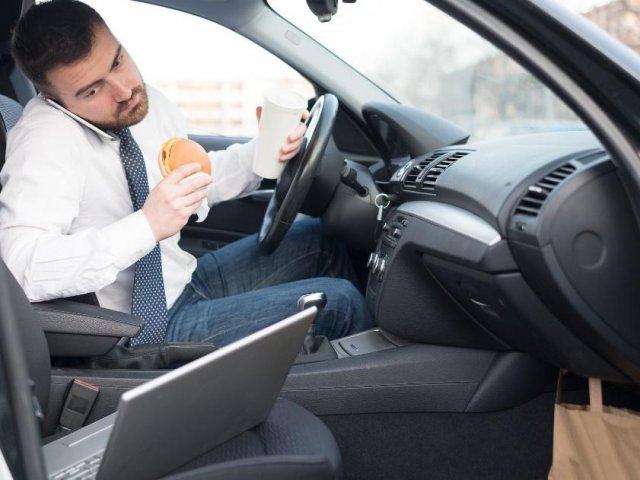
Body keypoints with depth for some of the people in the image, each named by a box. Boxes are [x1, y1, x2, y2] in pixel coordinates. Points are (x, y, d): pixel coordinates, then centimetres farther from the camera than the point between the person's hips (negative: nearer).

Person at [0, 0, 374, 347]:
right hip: (150, 329, -8)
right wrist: (147, 227, -44)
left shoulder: (147, 102, -3)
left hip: (184, 280, 8)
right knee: (337, 302, -12)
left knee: (322, 242, 12)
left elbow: (200, 180, 13)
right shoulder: (47, 139, -26)